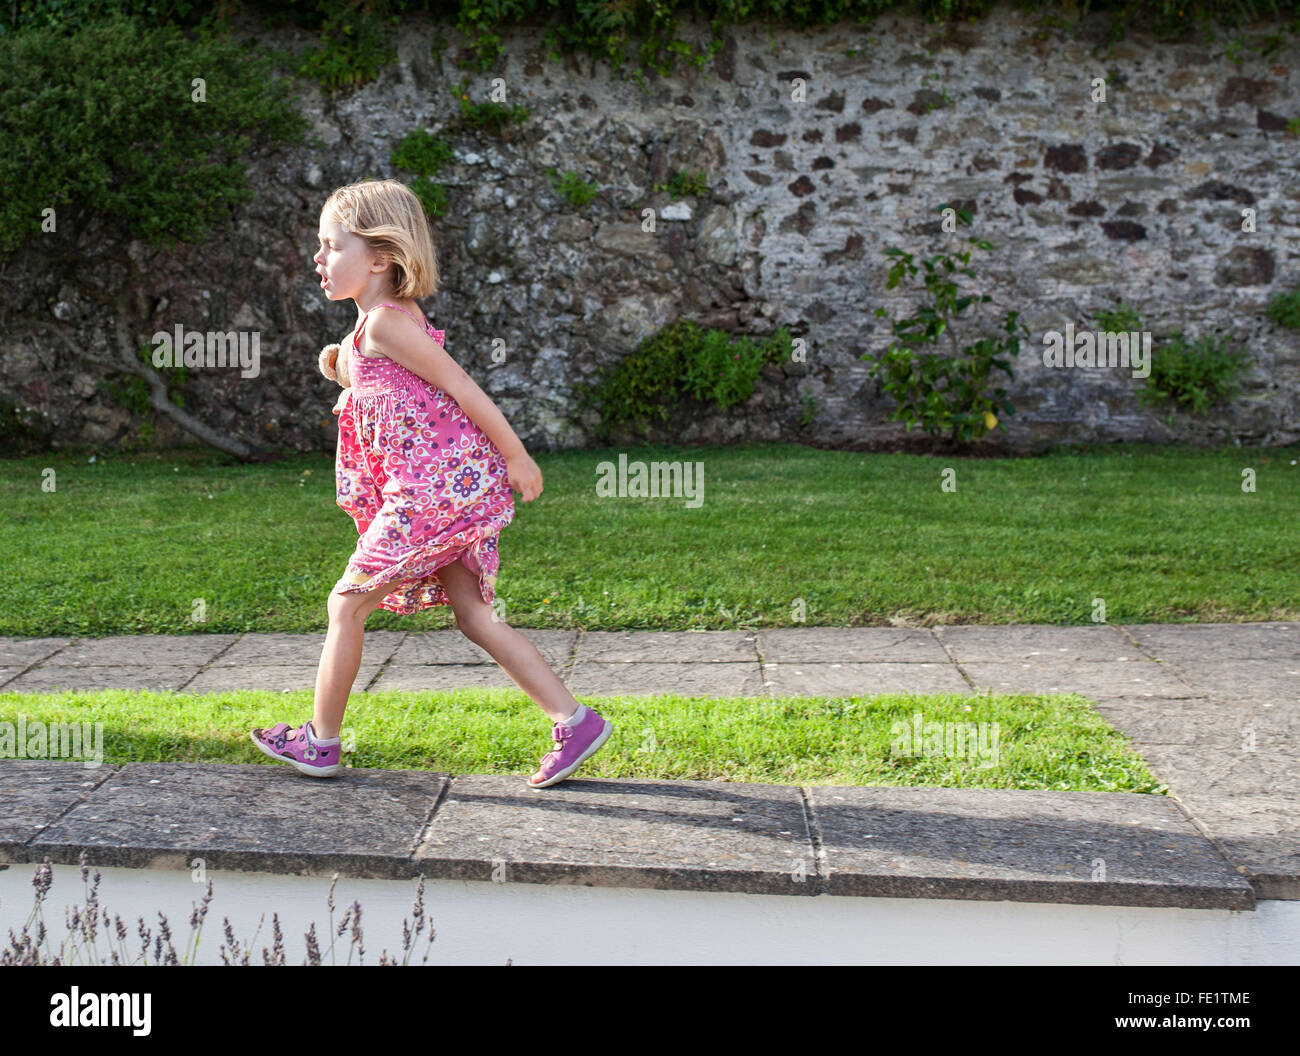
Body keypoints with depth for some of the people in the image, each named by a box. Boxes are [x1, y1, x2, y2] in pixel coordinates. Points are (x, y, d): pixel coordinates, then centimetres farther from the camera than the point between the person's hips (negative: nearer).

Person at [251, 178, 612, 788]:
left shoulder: (383, 323, -13)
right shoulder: (396, 318, 16)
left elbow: (462, 388, -15)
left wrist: (517, 460, -12)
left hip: (433, 486, -10)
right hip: (455, 484, 10)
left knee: (347, 602, 3)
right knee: (473, 615, 9)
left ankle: (321, 741, 16)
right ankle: (574, 721, 6)